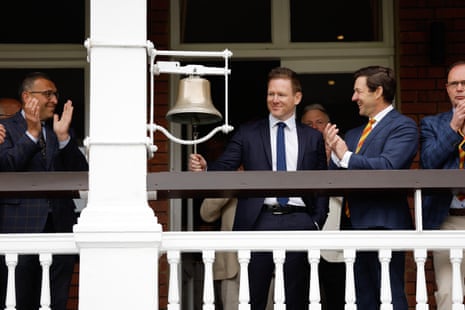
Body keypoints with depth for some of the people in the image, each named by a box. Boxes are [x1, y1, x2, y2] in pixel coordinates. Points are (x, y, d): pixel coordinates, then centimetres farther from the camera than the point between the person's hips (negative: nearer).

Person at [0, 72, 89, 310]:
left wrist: (63, 137, -7)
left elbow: (81, 173, 5)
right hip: (21, 225, -3)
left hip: (60, 224, 4)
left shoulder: (64, 131, 16)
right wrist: (32, 133, -13)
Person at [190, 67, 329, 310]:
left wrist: (317, 223, -1)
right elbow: (223, 168, -1)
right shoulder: (248, 134, 8)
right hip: (259, 223, -1)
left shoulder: (313, 138, 12)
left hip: (299, 223, 1)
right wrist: (203, 169, -23)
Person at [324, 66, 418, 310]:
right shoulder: (353, 134, 20)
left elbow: (387, 167, -20)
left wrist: (346, 157, -10)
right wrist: (335, 154, -2)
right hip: (355, 226, 8)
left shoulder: (403, 126, -3)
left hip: (382, 224, -8)